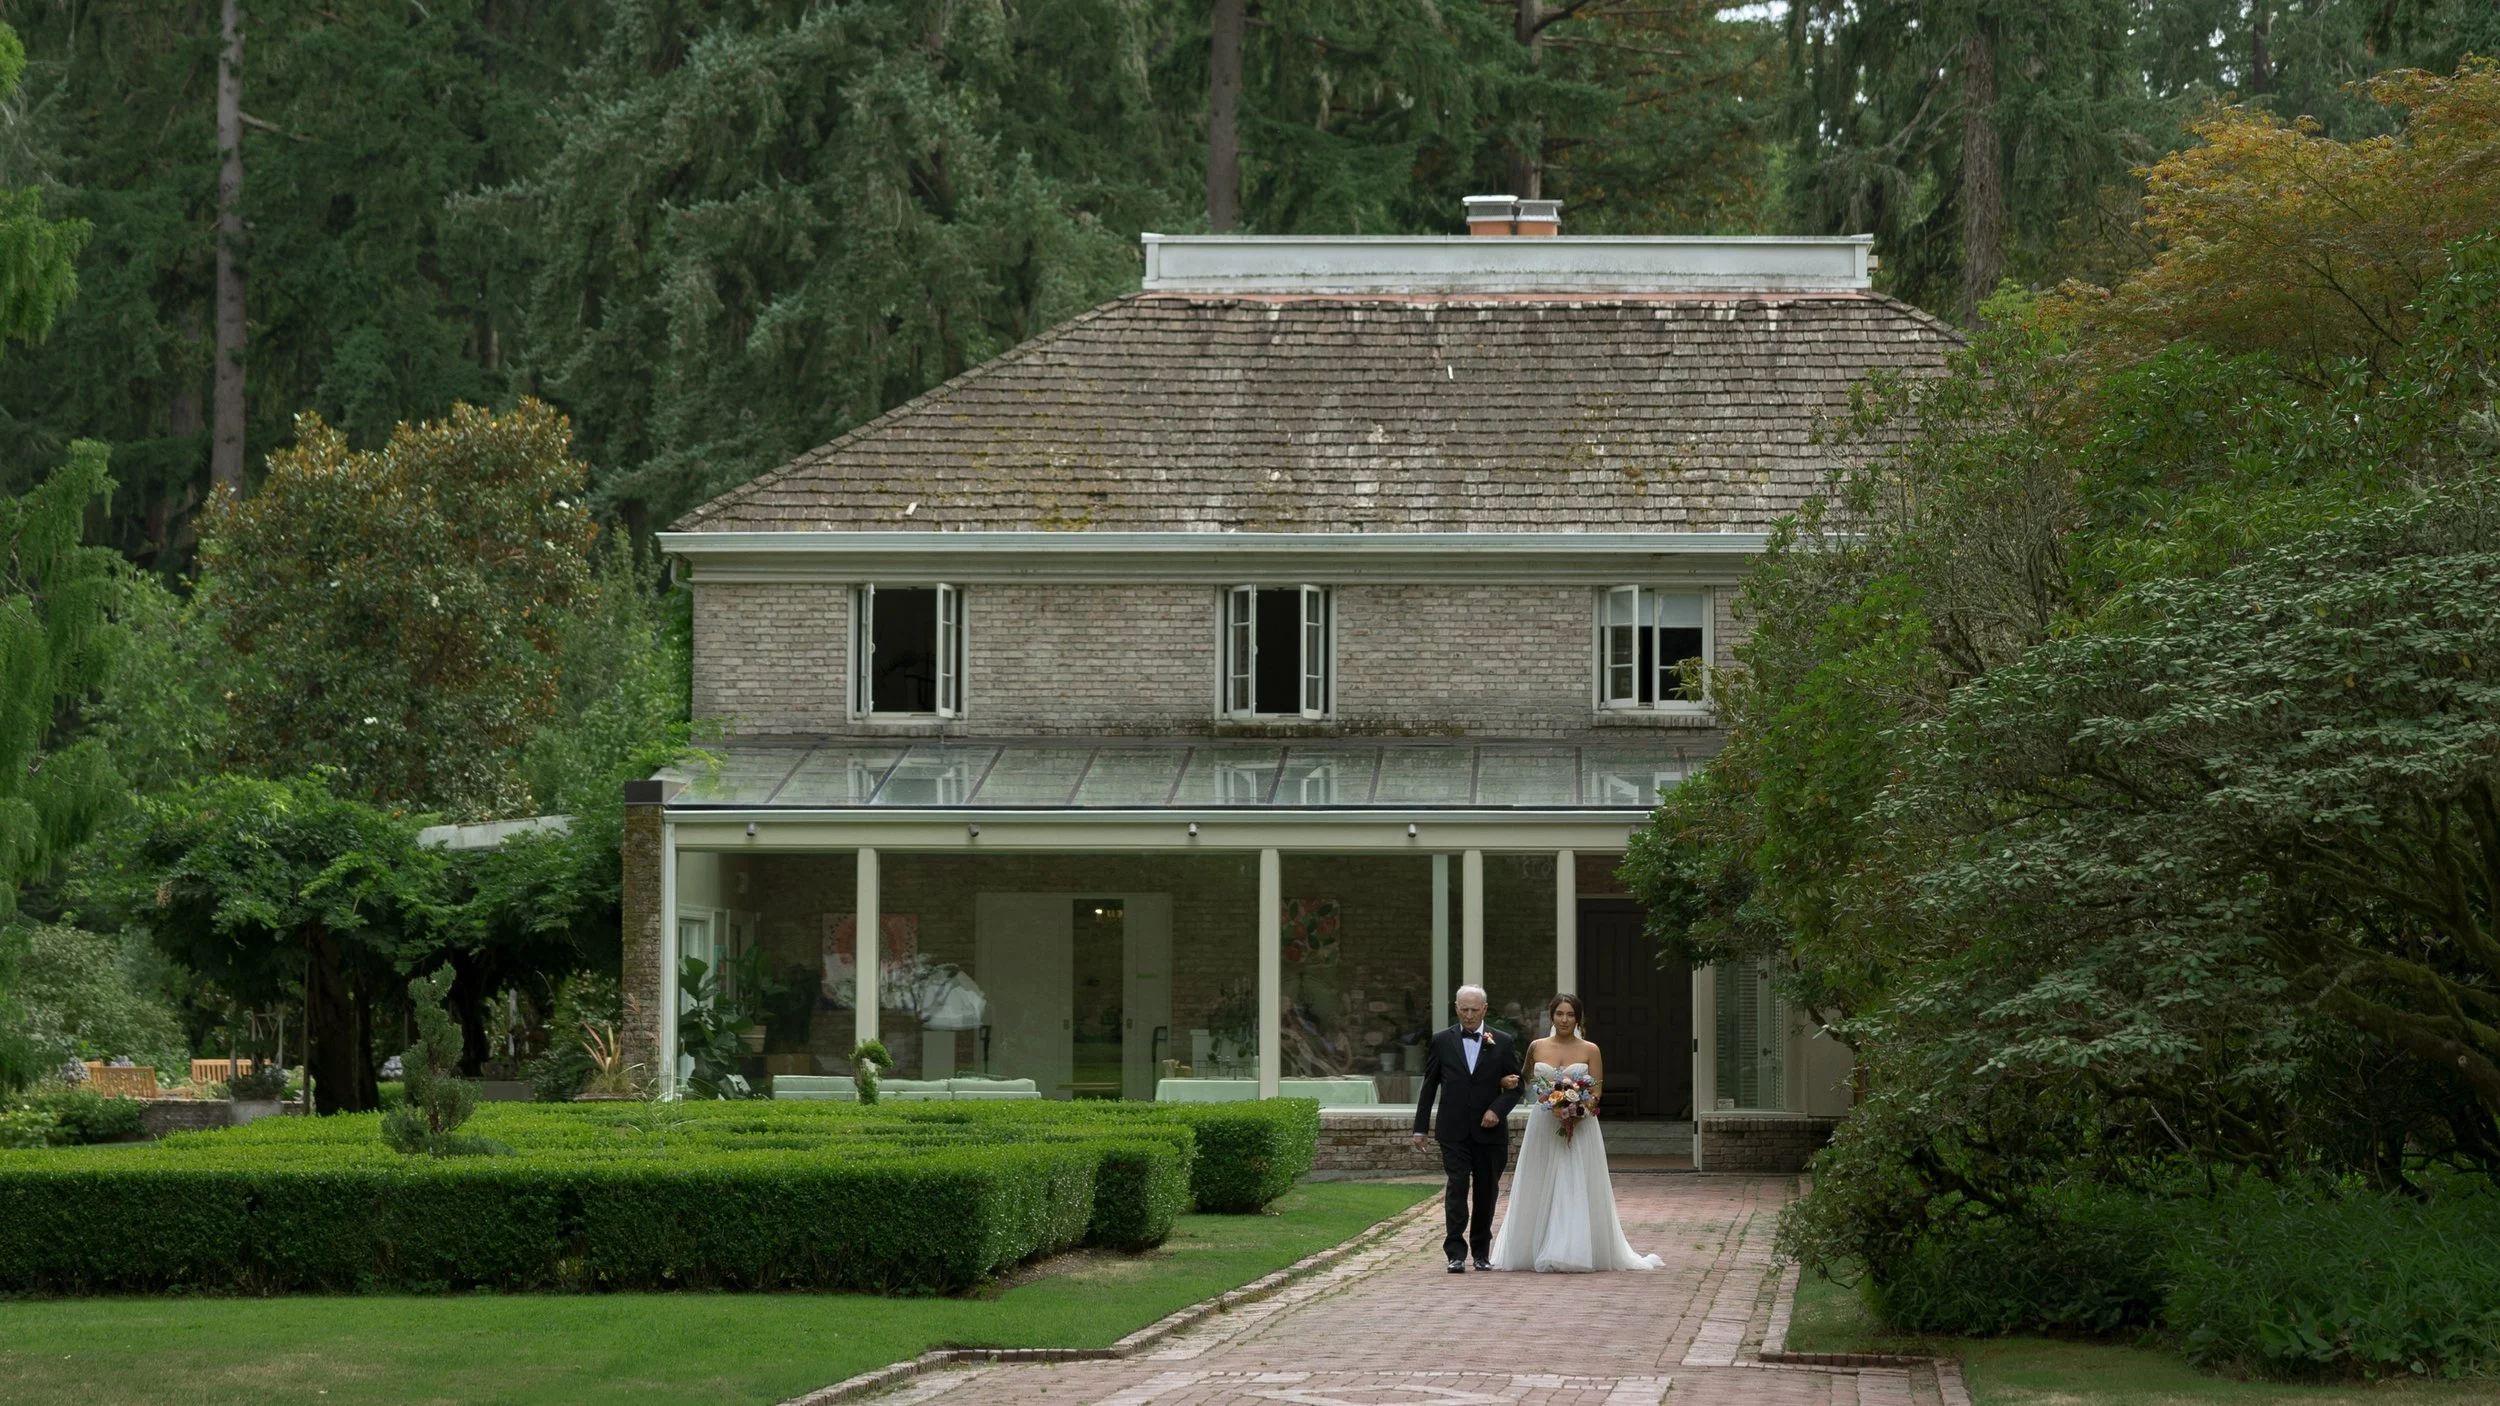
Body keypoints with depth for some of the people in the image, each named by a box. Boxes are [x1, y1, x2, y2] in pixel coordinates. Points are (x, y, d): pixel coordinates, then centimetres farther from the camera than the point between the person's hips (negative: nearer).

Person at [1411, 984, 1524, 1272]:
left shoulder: (1503, 1043, 4)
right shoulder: (1442, 1042, 4)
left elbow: (1515, 1087, 6)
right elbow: (1428, 1088, 8)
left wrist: (1497, 1109, -13)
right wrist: (1420, 1128, 6)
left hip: (1489, 1130, 1)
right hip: (1454, 1131, -1)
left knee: (1487, 1192, 7)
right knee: (1457, 1187, -12)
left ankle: (1481, 1253, 19)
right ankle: (1456, 1253, -15)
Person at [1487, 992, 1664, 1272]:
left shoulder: (1590, 1050, 2)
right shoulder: (1537, 1047, 7)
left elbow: (1597, 1091, 0)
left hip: (1579, 1128, -2)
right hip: (1543, 1127, 2)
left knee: (1575, 1191, -6)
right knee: (1541, 1191, 2)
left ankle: (1571, 1254, -6)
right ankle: (1540, 1252, 7)